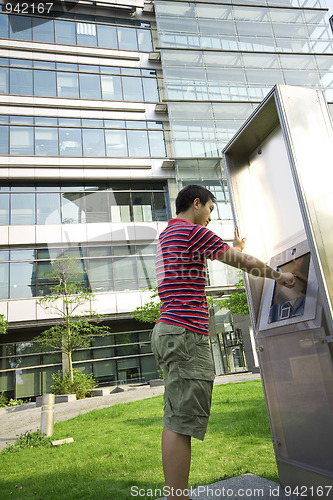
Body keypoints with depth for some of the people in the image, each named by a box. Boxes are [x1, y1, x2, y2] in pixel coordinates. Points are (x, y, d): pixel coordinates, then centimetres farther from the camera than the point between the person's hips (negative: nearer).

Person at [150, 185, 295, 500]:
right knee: (181, 423, -8)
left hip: (168, 332, 10)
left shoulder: (168, 235, 23)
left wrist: (236, 248, 44)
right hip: (186, 333, -10)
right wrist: (279, 276, 13)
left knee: (175, 421, 12)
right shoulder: (193, 231, -7)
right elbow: (245, 263, -1)